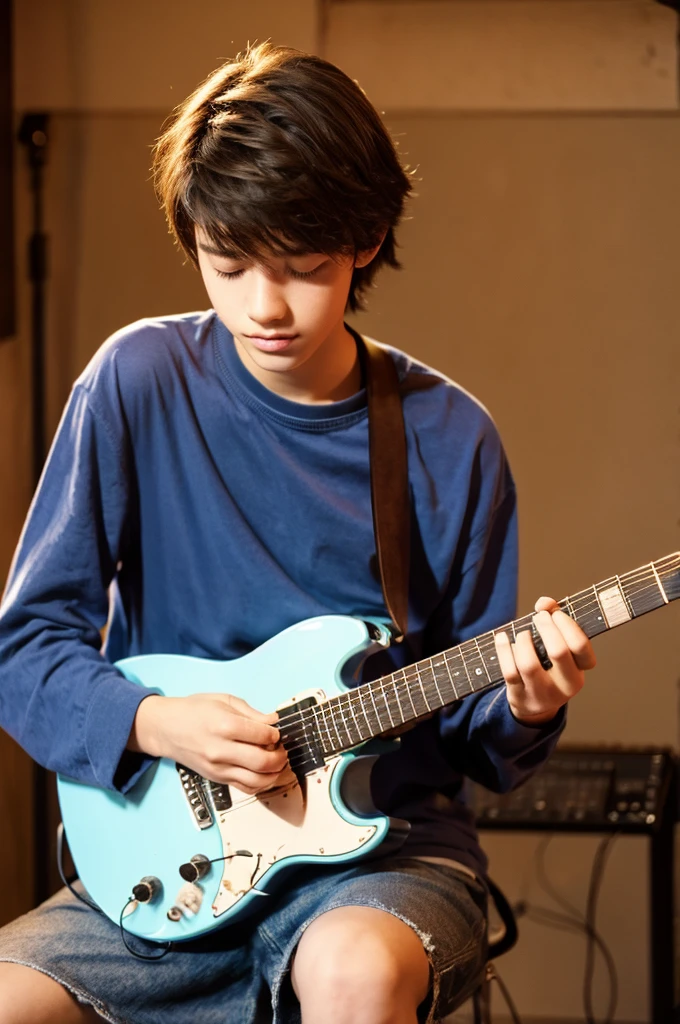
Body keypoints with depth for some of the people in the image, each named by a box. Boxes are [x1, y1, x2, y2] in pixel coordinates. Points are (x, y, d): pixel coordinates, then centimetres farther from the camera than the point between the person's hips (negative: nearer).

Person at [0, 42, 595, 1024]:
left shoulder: (447, 438, -1)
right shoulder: (141, 381, -2)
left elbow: (466, 722, 7)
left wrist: (520, 713, -16)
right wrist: (152, 722, -17)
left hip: (386, 842, -1)